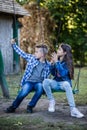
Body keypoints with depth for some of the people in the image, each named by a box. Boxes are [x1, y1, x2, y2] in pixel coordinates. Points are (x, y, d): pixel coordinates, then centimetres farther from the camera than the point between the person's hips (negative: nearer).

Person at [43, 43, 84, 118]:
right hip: (56, 83, 4)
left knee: (66, 84, -41)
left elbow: (63, 73, -24)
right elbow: (53, 74, 7)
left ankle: (73, 110, -44)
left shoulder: (68, 62, -9)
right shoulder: (57, 60, 2)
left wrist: (56, 62, -23)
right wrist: (52, 64, -8)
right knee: (46, 81, -29)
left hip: (64, 83, -3)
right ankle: (52, 101, -7)